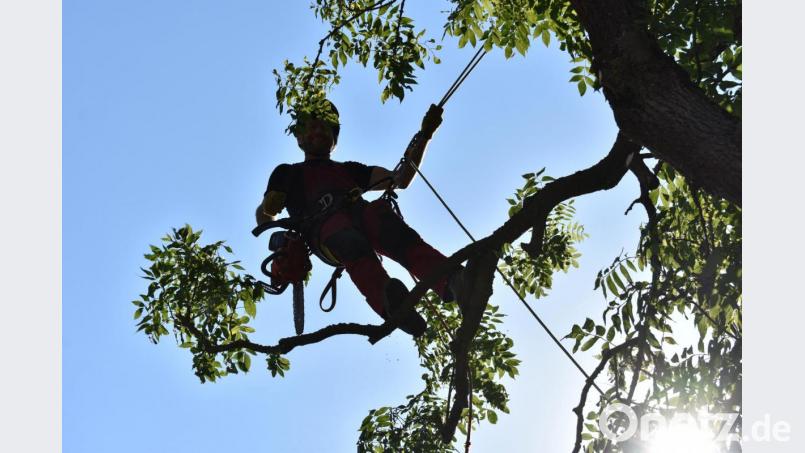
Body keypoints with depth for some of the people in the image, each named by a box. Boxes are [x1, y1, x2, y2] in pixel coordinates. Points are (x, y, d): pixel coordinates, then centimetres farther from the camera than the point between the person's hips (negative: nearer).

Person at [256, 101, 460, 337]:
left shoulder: (349, 169, 44)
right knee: (352, 243, -42)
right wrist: (269, 207, -2)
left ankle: (452, 282, -65)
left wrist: (424, 136, 23)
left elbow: (401, 179, 33)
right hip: (325, 224, -3)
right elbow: (264, 217, 24)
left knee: (397, 234, -36)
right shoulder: (288, 173, 38)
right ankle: (389, 303, -73)